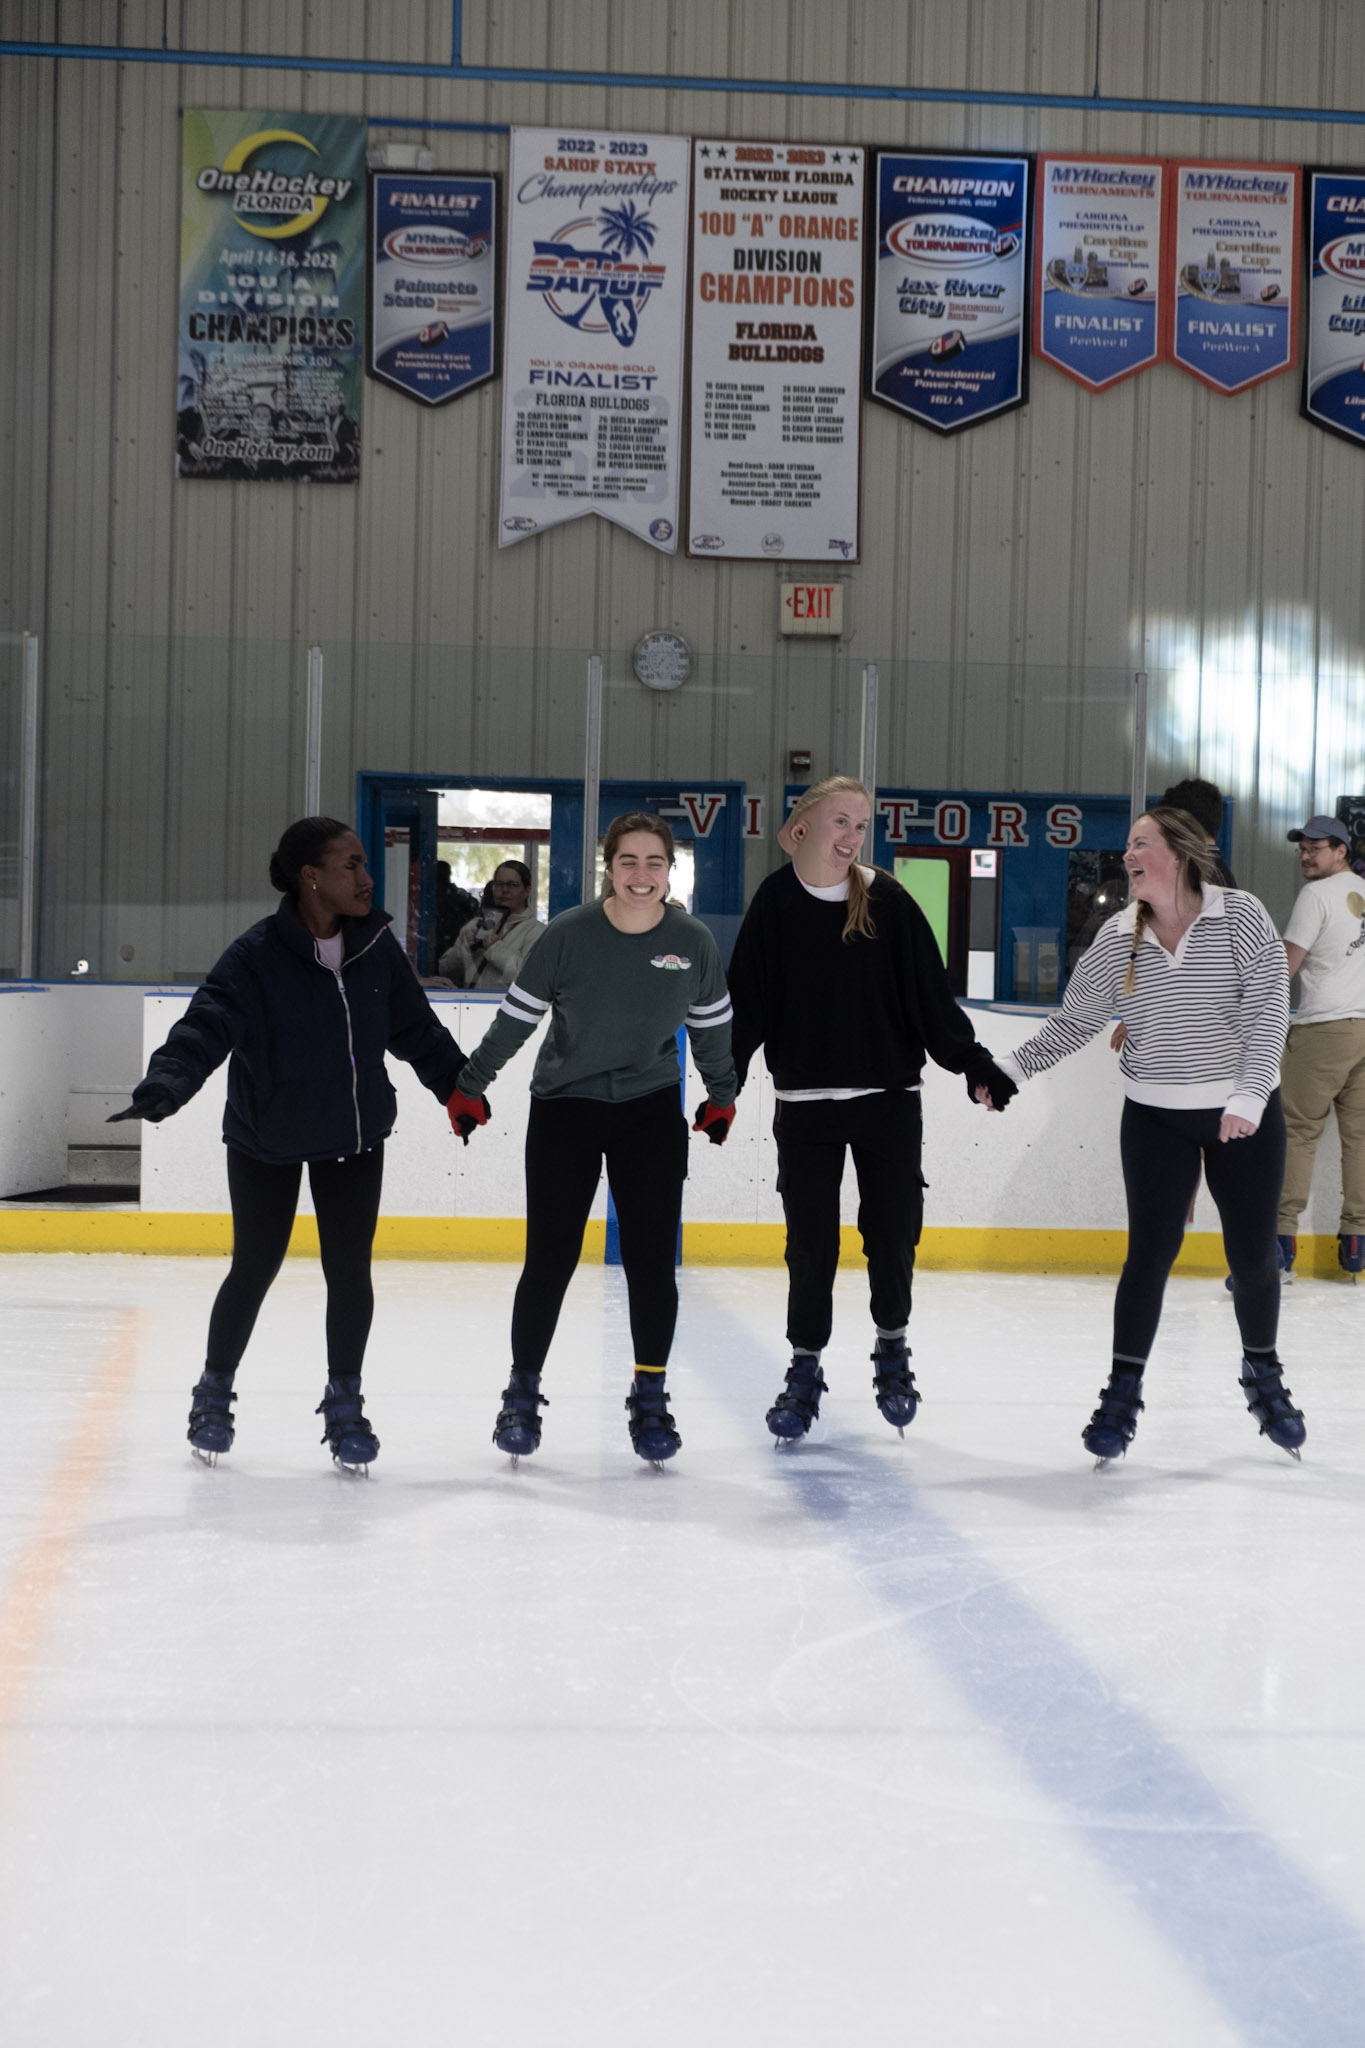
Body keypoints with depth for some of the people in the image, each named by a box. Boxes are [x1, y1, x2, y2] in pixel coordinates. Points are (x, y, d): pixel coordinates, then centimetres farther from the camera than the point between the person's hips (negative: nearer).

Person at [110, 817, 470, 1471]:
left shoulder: (375, 946, -4)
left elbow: (415, 1026, 9)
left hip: (355, 1134, 4)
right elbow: (209, 1023, -29)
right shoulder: (258, 955, -20)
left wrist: (458, 1085, 18)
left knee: (349, 1271, 3)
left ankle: (343, 1403, 20)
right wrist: (167, 1080, -46)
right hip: (266, 1140, -3)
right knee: (254, 1269, 5)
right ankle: (214, 1392, 27)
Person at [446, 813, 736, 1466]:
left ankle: (649, 1398, 14)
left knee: (651, 1260, -1)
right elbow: (517, 1015, -3)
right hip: (564, 1108, -2)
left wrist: (721, 1094, 20)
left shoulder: (693, 942, -6)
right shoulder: (569, 934, -13)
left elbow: (712, 1023, 10)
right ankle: (522, 1394, 14)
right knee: (549, 1258, -1)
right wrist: (470, 1085, 5)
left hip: (651, 1112, 2)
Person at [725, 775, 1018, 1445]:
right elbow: (746, 1002, -1)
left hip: (889, 1099, 1)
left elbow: (931, 995, -1)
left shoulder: (889, 902, -2)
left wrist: (974, 1063, -8)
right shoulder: (775, 902, -3)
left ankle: (892, 1351, 28)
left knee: (892, 1232, 6)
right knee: (810, 1242, 4)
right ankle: (805, 1371, 17)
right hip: (805, 1105, 0)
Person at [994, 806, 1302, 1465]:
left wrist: (1248, 1097, -27)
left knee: (1253, 1256, 6)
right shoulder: (1118, 939, -3)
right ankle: (1122, 1394, 4)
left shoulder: (1241, 918, -11)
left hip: (1246, 1115, -1)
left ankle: (1263, 1375, 31)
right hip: (1156, 1118, 1)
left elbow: (1267, 1015, -17)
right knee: (1150, 1252, -5)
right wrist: (1009, 1069, -2)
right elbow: (1072, 1022, 6)